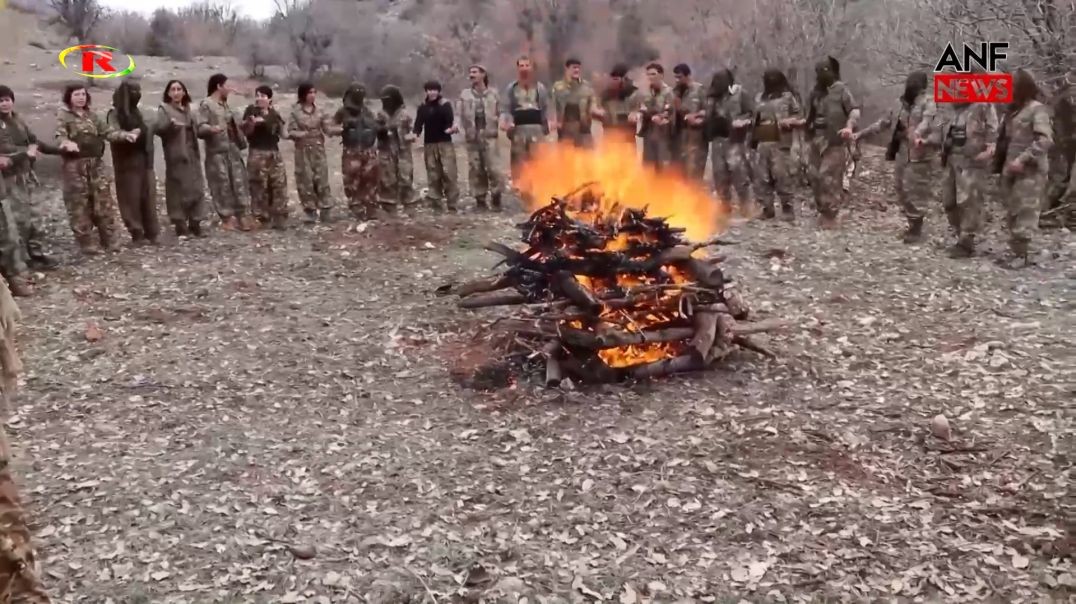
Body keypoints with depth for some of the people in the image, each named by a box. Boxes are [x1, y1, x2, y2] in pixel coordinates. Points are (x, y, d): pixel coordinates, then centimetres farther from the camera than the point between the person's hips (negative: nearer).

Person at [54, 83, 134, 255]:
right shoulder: (63, 116, -1)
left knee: (104, 202, 4)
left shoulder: (92, 115, 14)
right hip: (75, 165, -4)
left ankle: (111, 240, 12)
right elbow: (60, 137, -14)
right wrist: (67, 143, -37)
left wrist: (126, 134, -9)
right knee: (80, 204, 0)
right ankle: (87, 244, 7)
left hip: (96, 164, 4)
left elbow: (108, 132, 8)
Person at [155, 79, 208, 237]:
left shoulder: (189, 110, 17)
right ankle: (180, 225, -1)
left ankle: (195, 223, 11)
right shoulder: (164, 109, -1)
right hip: (176, 156, -6)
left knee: (196, 189, 4)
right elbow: (158, 128, -16)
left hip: (192, 155, 6)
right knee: (178, 190, -6)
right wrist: (170, 124, -35)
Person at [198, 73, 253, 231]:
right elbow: (200, 128, -16)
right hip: (217, 152, -8)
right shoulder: (206, 104, -6)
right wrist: (211, 129, -36)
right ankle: (227, 218, 3)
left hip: (233, 150, 8)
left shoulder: (225, 104, 19)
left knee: (239, 183, 4)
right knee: (223, 186, -4)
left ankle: (242, 216, 7)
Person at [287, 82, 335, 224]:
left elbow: (328, 129, -2)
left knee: (322, 179, -1)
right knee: (306, 181, 1)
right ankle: (310, 212, 10)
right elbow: (291, 132, -5)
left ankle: (325, 211, 5)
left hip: (318, 150, 2)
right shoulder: (295, 112, -2)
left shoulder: (319, 111, 4)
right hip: (303, 150, -2)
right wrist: (304, 134, -23)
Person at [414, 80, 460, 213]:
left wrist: (451, 128, -30)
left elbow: (450, 121, -8)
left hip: (445, 143, -3)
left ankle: (452, 204, -5)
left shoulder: (445, 104, 1)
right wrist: (415, 133, -15)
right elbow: (418, 124, 5)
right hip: (429, 144, 3)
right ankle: (435, 204, 8)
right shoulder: (423, 107, 9)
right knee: (433, 175, 4)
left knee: (449, 173, -8)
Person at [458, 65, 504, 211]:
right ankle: (480, 199, 10)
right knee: (475, 169, 3)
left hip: (489, 135, -2)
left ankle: (496, 198, 3)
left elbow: (500, 112, 2)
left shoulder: (493, 93, 5)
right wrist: (468, 130, -6)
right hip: (472, 136, 2)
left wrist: (494, 127, -10)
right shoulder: (465, 94, 9)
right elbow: (462, 115, 6)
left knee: (492, 167, -8)